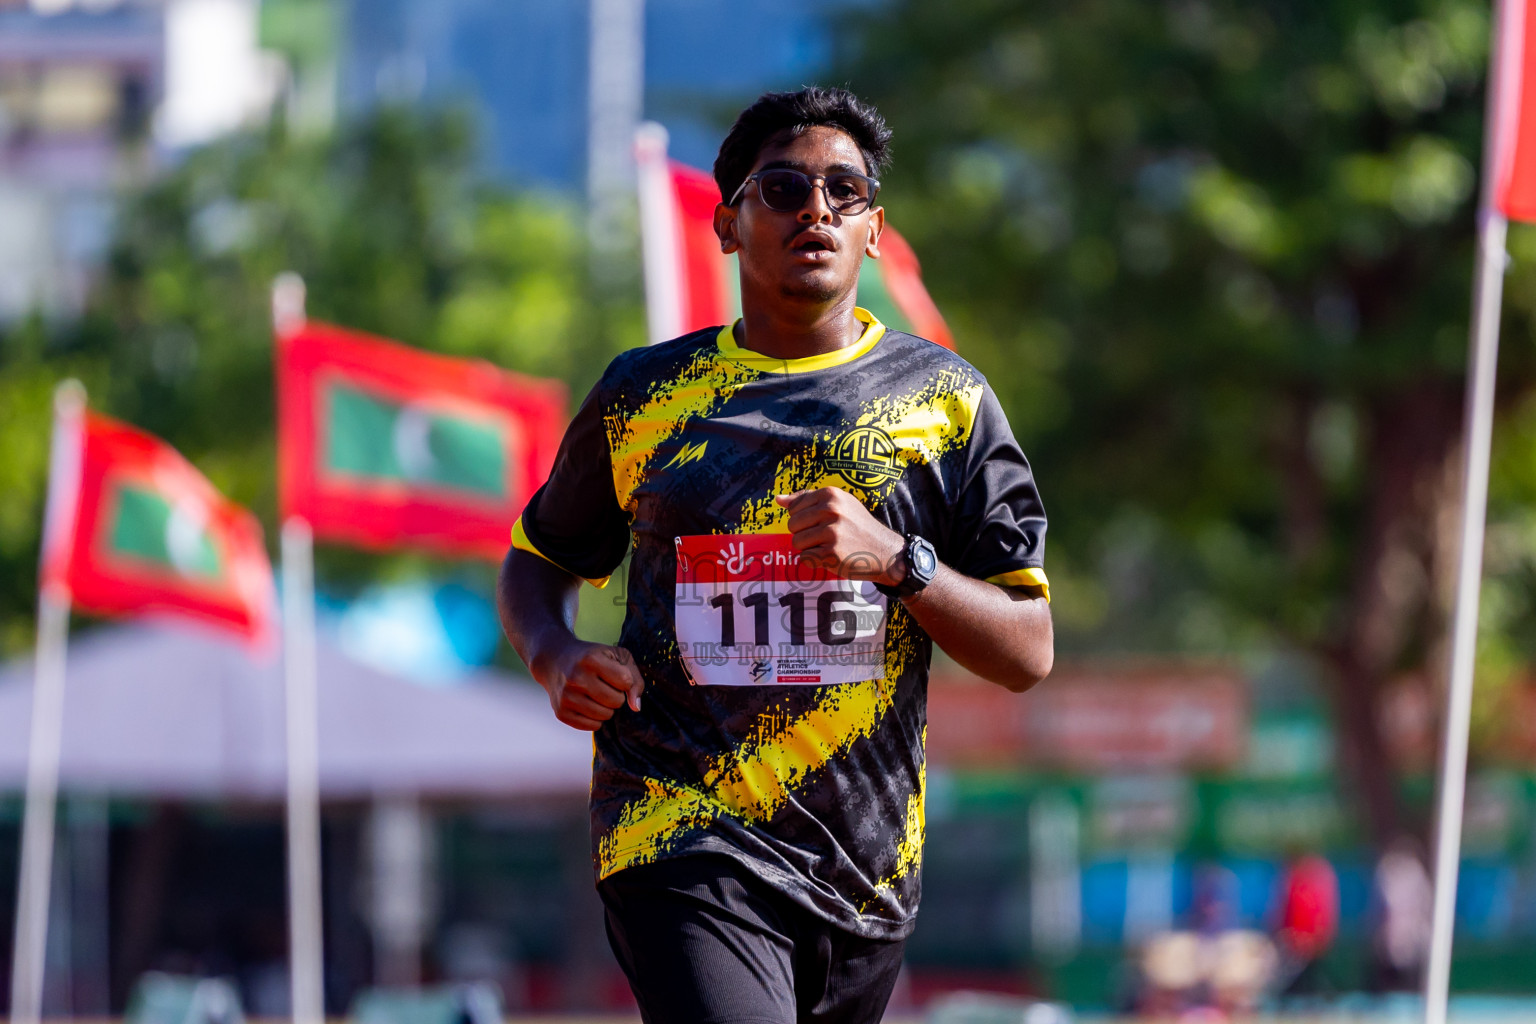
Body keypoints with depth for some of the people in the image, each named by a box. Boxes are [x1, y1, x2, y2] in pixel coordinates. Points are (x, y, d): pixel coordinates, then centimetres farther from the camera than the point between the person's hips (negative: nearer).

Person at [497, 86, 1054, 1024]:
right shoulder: (645, 393, 9)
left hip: (866, 866, 2)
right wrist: (558, 659, 0)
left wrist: (895, 560, -13)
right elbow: (540, 559, 23)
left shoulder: (946, 398, 7)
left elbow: (1028, 653, 4)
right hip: (685, 842, -2)